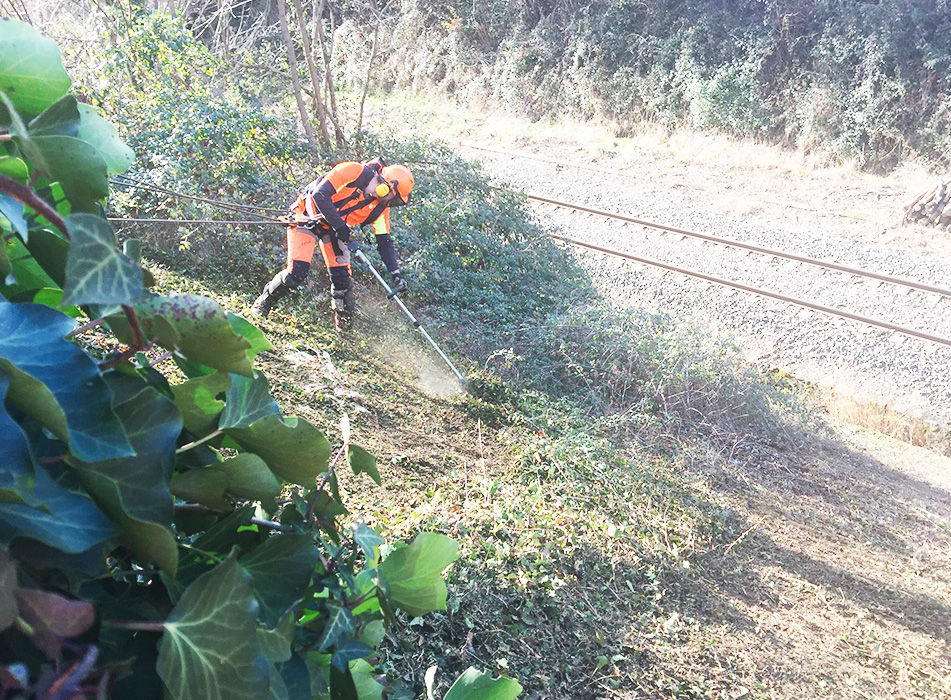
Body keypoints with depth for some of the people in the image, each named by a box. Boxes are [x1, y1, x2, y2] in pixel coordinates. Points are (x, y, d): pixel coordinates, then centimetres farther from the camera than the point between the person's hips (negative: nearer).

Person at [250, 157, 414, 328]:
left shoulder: (380, 207, -8)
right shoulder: (353, 171, -26)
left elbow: (384, 242, -2)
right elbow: (319, 195, -29)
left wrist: (396, 274, -12)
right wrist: (341, 227, -27)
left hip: (333, 230, 5)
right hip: (307, 218, -5)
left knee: (342, 280, -5)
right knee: (297, 272, -17)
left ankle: (344, 327, 15)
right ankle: (262, 304, 8)